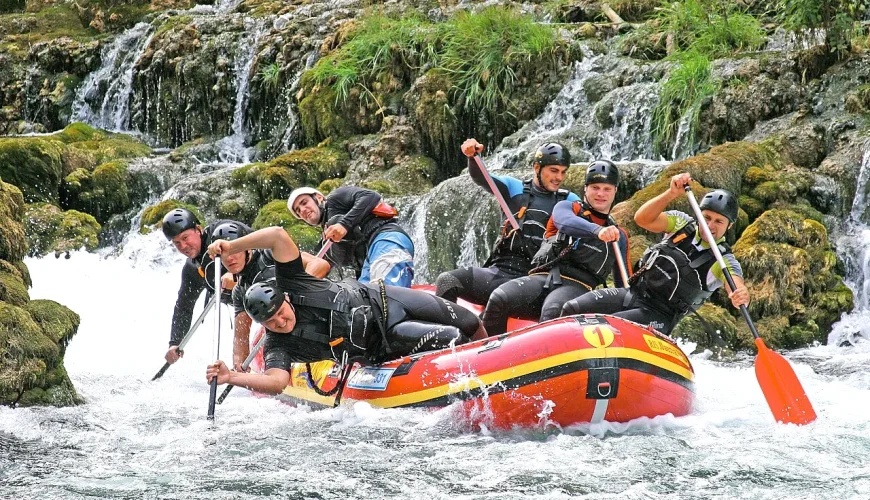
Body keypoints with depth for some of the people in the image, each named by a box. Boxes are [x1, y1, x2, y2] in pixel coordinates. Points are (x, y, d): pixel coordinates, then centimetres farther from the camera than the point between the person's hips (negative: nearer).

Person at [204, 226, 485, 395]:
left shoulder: (291, 285, -21)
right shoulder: (278, 347, -23)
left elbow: (278, 236, -30)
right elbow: (276, 382, -41)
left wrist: (230, 246, -34)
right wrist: (231, 377, -53)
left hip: (377, 300, 2)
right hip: (382, 343, -2)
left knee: (468, 324, 6)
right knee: (453, 339, -16)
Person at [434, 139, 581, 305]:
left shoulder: (569, 201, 13)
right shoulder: (514, 188, 12)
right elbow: (480, 178, -2)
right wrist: (472, 156, -22)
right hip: (500, 271, 1)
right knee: (447, 280, -14)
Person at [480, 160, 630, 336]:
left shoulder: (619, 237, 26)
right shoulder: (566, 207, 19)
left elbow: (623, 284, 32)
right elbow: (566, 223, -8)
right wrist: (597, 231, -28)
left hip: (577, 287, 0)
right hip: (542, 277, 0)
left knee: (553, 311, -38)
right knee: (499, 299, -30)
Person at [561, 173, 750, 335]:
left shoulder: (723, 261, -10)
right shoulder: (682, 224, -1)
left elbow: (738, 288, -28)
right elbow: (642, 219, -16)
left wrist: (741, 295, -54)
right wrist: (672, 194, -32)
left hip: (659, 316, -4)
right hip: (633, 293, 4)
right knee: (572, 310, -9)